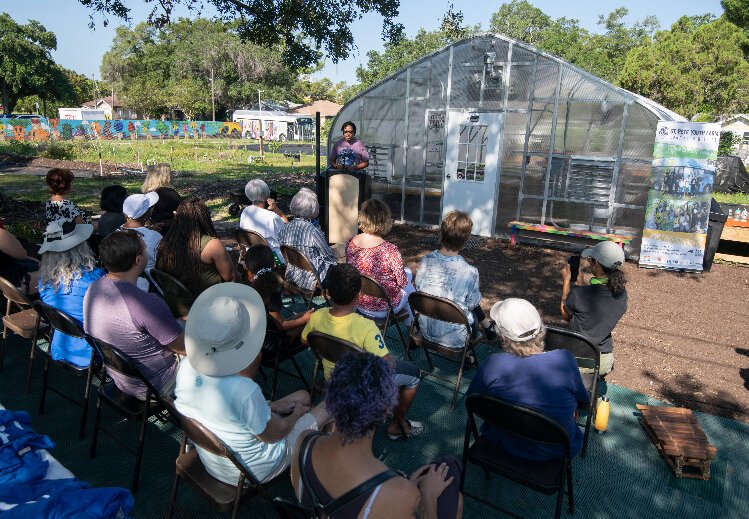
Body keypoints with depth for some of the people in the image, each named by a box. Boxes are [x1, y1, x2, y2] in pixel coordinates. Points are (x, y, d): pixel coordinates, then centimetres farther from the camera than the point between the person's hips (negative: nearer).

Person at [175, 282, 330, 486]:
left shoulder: (186, 366, -19)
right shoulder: (243, 390, -40)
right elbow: (273, 434, -20)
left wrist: (271, 405, 1)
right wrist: (296, 414, 0)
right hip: (252, 472, -6)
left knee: (302, 396, 17)